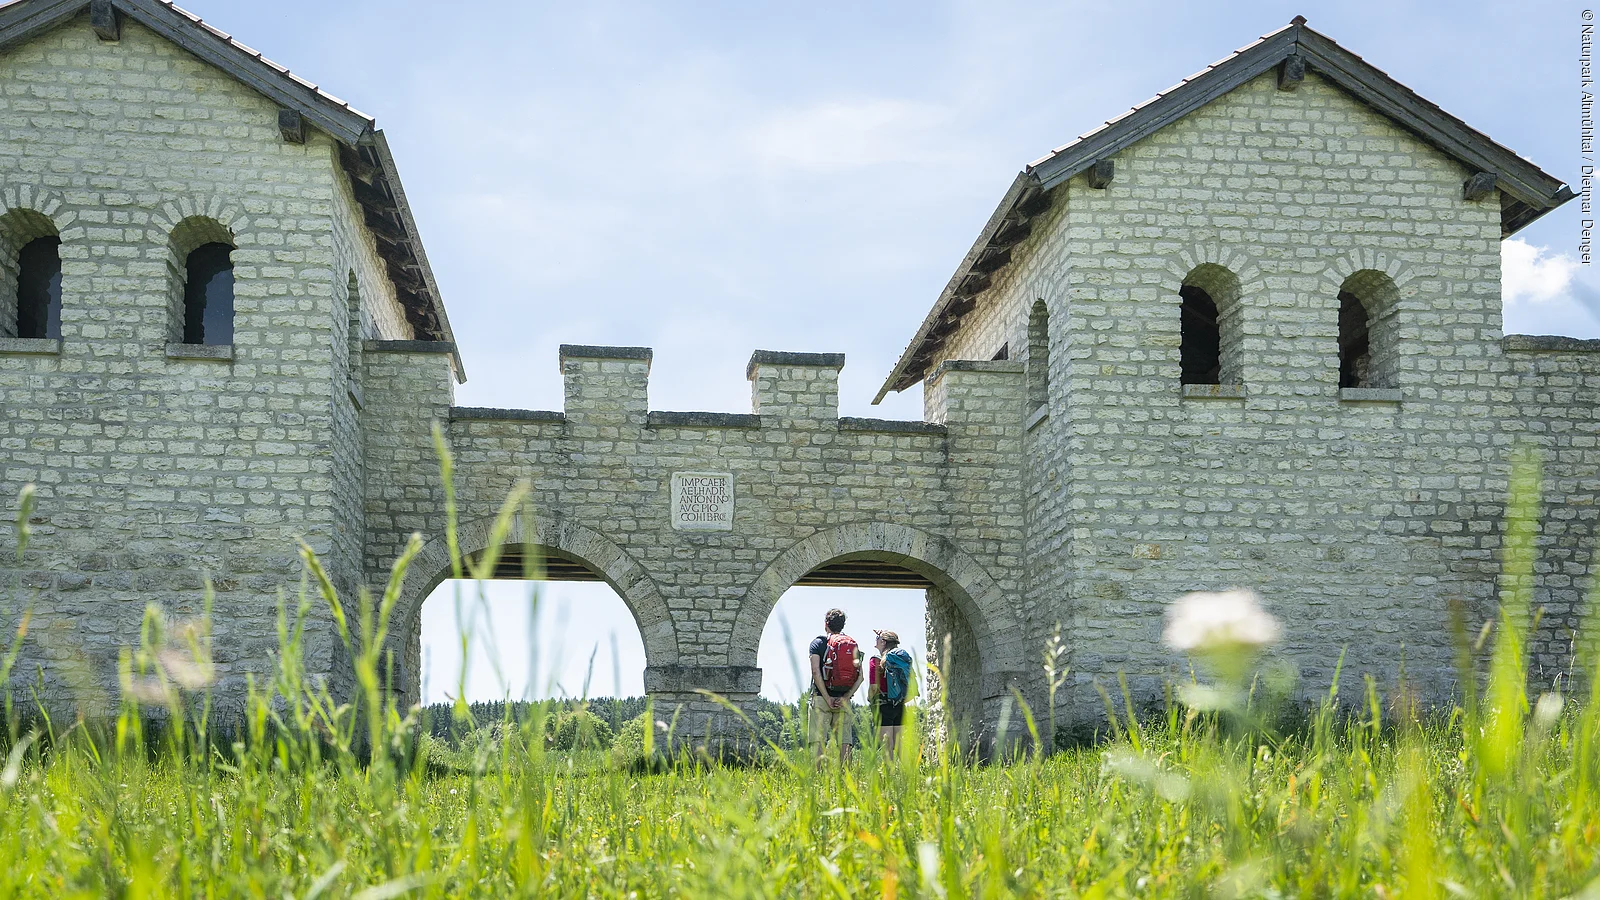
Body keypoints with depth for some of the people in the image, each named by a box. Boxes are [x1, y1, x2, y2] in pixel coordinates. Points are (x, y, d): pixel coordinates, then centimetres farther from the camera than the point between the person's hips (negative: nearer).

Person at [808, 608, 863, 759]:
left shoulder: (818, 643, 2)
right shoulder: (853, 645, 13)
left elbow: (816, 672, -10)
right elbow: (860, 676, 3)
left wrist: (828, 698, -10)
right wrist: (845, 697, -3)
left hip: (821, 697, -3)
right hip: (844, 700, 3)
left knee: (819, 741, -7)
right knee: (844, 741, 2)